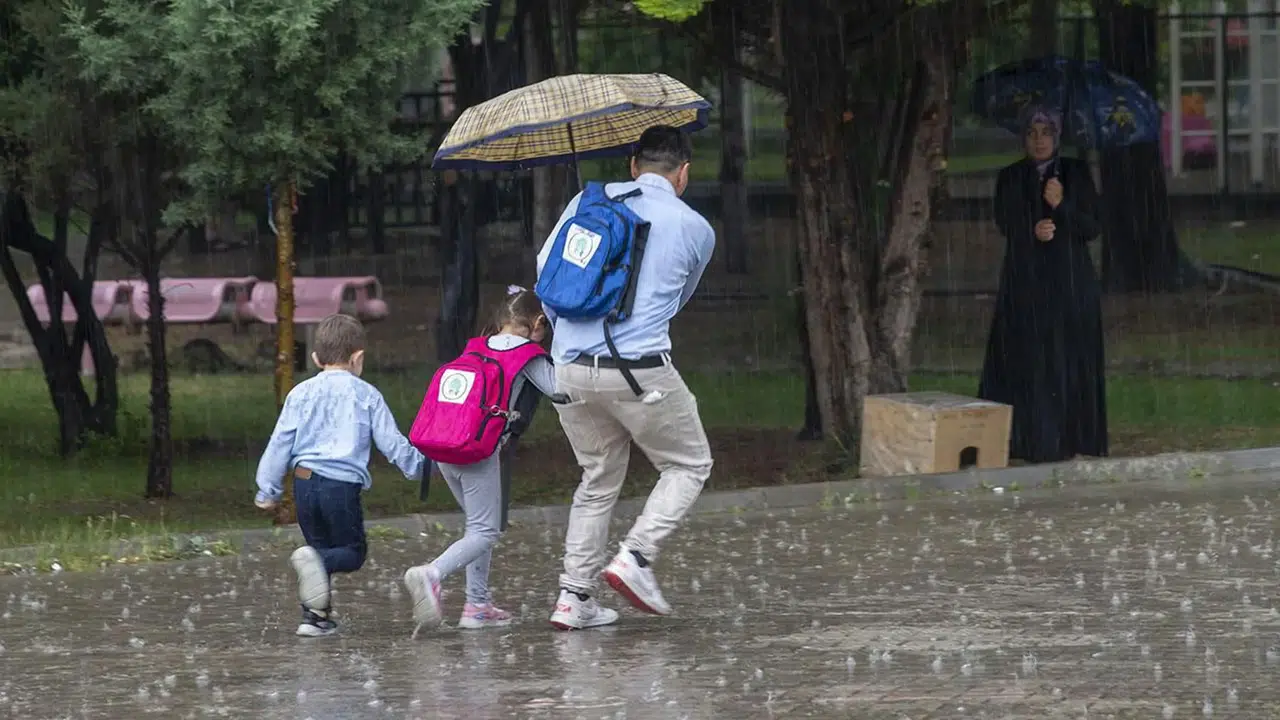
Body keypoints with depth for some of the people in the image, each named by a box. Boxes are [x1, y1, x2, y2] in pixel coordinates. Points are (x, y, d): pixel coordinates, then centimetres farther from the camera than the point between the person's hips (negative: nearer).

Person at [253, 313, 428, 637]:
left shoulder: (301, 393, 9)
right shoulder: (366, 395, 3)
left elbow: (280, 443, 7)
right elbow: (391, 442, 6)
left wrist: (268, 489, 13)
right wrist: (419, 464, 23)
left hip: (305, 480, 3)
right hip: (343, 485, -3)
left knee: (320, 546, 19)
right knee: (352, 552, 7)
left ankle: (316, 616, 14)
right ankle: (315, 561, -25)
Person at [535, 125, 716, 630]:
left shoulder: (590, 200, 11)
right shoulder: (696, 229, 6)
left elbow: (545, 266, 12)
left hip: (571, 367, 4)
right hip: (639, 370, -4)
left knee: (599, 479, 19)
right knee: (689, 465, 15)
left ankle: (574, 597, 11)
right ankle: (636, 556, -5)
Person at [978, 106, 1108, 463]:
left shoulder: (1077, 173, 5)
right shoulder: (1010, 178, 9)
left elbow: (1092, 228, 0)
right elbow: (1005, 224, 1)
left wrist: (1061, 206, -18)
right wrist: (1032, 232, -20)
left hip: (1071, 281, 0)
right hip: (1026, 282, 0)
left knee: (1070, 362, -4)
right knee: (1028, 362, -6)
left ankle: (1068, 442, -1)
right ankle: (1033, 442, -7)